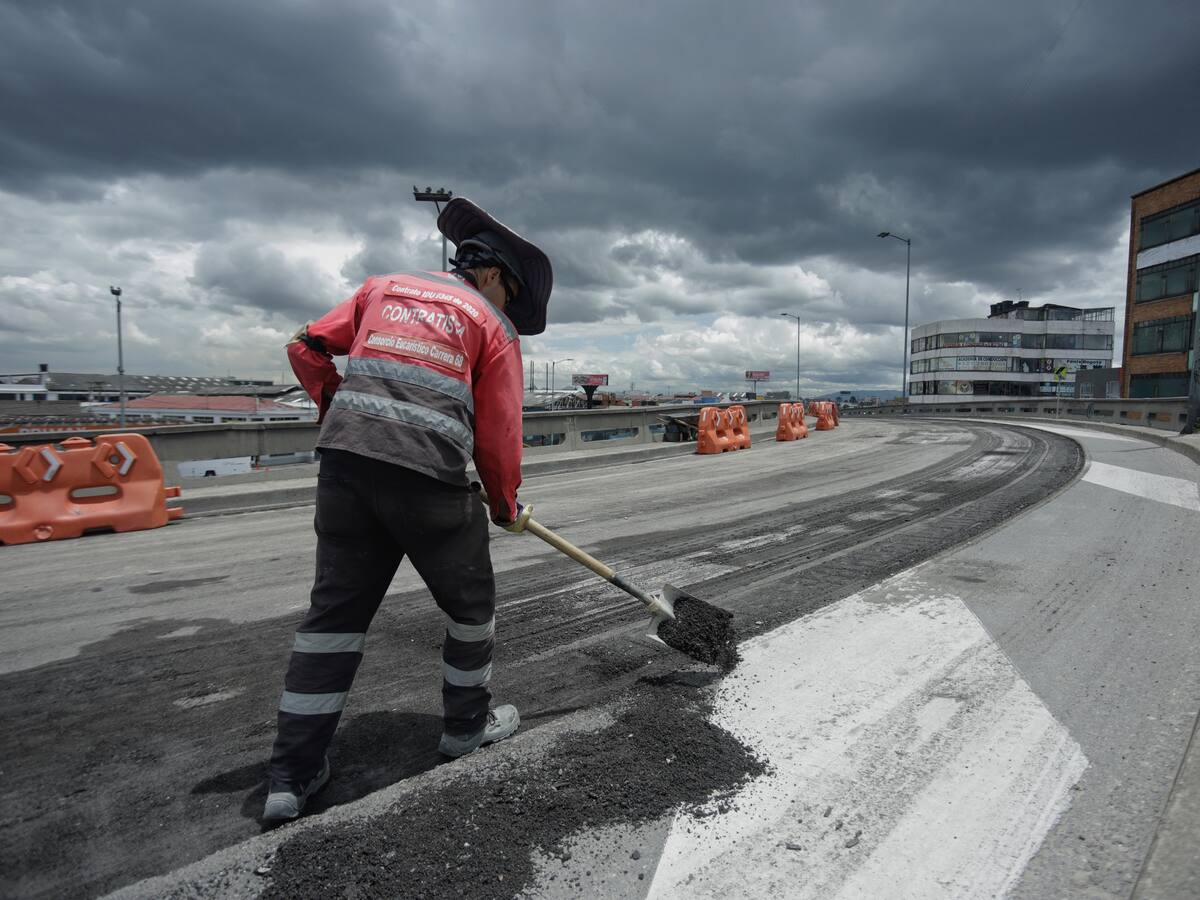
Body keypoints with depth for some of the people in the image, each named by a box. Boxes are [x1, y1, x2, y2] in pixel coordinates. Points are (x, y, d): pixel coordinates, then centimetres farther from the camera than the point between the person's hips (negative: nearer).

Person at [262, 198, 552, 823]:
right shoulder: (492, 325, 8)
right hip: (428, 475, -4)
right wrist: (507, 507, 17)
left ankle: (292, 775, 18)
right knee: (470, 603, 18)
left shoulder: (384, 287, 21)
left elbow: (305, 349, 18)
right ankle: (466, 723, 36)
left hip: (345, 463, 5)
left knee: (335, 608, 14)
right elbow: (498, 435, 3)